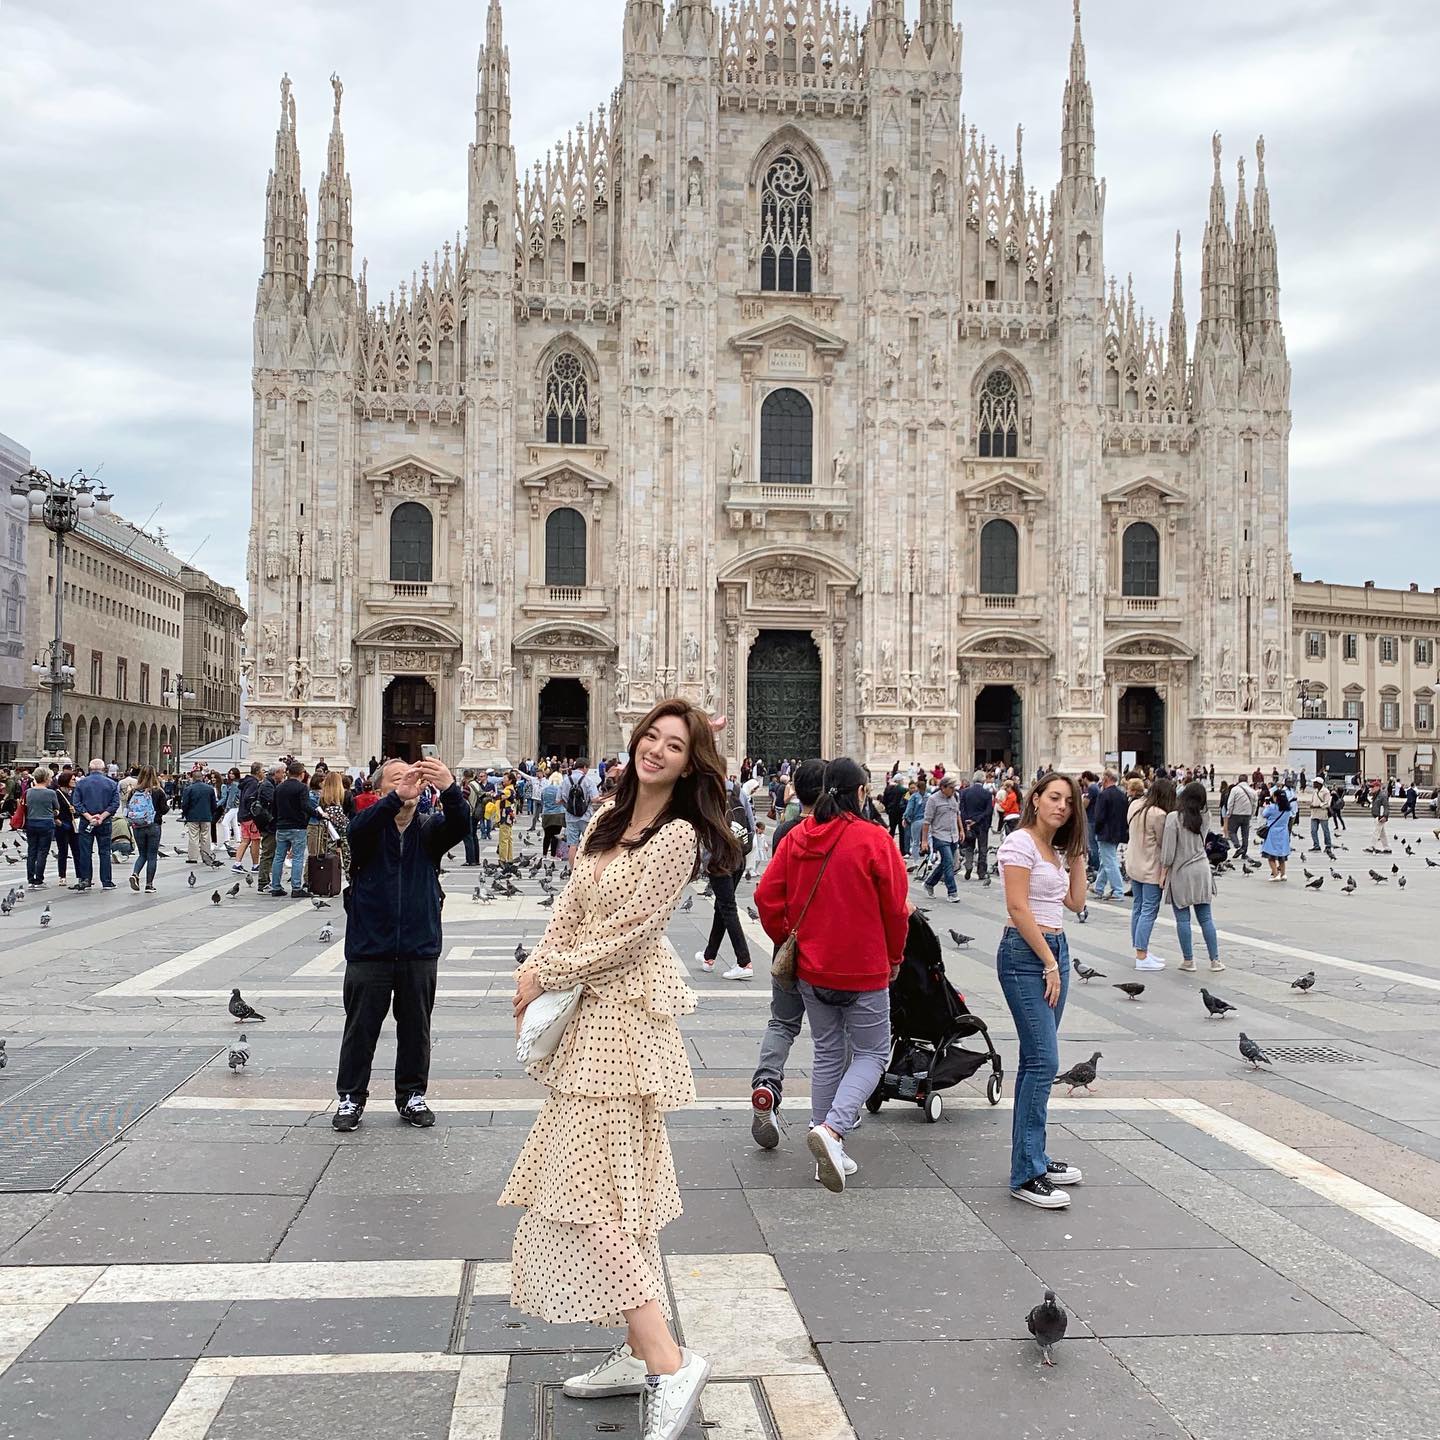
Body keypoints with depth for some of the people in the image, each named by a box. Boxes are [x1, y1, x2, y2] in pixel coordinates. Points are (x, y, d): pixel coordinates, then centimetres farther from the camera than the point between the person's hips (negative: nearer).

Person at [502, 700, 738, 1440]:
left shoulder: (678, 836, -12)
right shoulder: (609, 817, 12)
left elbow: (628, 931, -15)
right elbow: (570, 904, 11)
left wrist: (547, 977, -9)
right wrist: (535, 970, -4)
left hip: (624, 1013, -9)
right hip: (590, 1011, 9)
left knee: (591, 1189, -11)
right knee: (619, 1186, 12)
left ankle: (669, 1363, -9)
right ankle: (639, 1351, 20)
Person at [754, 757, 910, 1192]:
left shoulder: (797, 838, 0)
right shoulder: (875, 839, -13)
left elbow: (767, 897, -1)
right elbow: (895, 907, -9)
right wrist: (895, 957, 7)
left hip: (811, 968, 5)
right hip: (864, 969, -5)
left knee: (827, 1054, 17)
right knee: (871, 1053, 9)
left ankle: (828, 1156, 19)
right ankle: (831, 1128, -15)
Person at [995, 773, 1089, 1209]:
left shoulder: (1057, 850, 17)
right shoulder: (1020, 843, -10)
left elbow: (1076, 903, 14)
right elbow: (1018, 908, -15)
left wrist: (1078, 855, 11)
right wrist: (1048, 963, -15)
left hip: (1055, 949, 9)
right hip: (1025, 953, -9)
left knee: (1037, 1060, 12)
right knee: (1043, 1061, -12)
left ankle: (1033, 1157, 19)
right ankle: (1026, 1175, -9)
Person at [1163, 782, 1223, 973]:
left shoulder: (1173, 817, -14)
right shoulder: (1202, 817, 1)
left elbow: (1168, 849, -14)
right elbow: (1201, 842, 8)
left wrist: (1165, 869, -2)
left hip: (1181, 872, -4)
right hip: (1202, 871, 4)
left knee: (1183, 919, 4)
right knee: (1205, 918, 10)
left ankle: (1188, 960, 9)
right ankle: (1215, 960, 12)